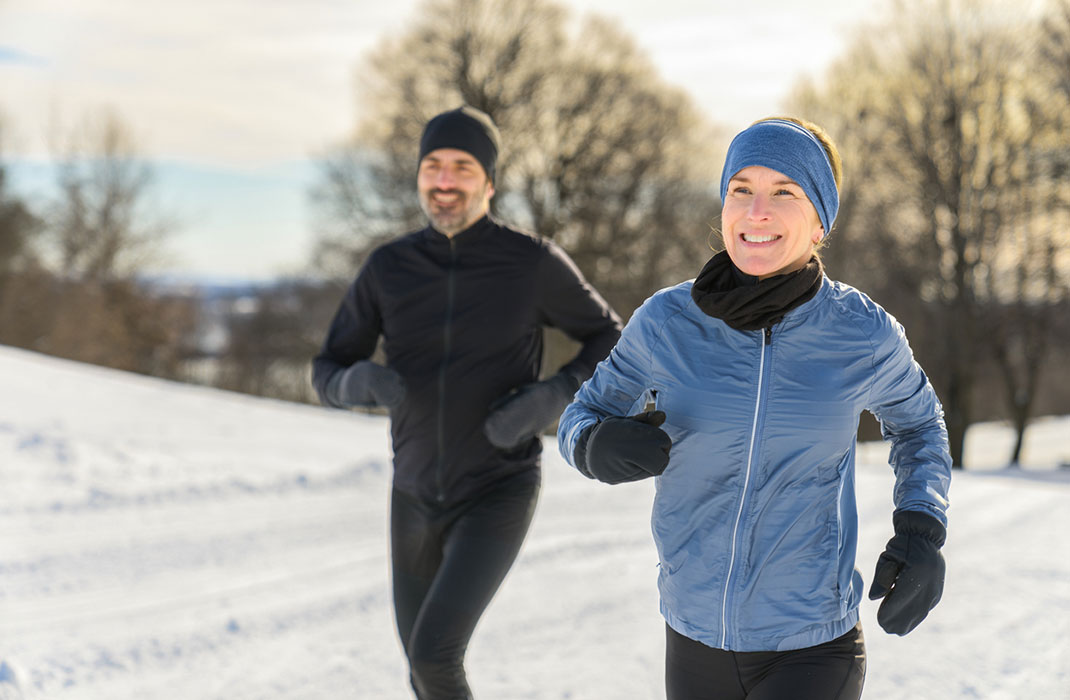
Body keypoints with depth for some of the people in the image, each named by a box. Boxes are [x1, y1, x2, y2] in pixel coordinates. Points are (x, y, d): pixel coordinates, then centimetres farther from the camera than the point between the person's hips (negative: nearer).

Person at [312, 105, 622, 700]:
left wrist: (552, 400, -18)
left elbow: (609, 340, 2)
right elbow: (329, 373, 4)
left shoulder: (534, 263, -13)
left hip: (499, 498, -4)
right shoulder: (388, 268, -4)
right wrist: (359, 382, -22)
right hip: (417, 498, 5)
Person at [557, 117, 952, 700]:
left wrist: (922, 533, -3)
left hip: (812, 647, -3)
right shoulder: (666, 322, -8)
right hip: (696, 639, 3)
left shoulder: (863, 334, -8)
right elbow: (583, 417, 6)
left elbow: (917, 421, 12)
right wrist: (600, 446, -18)